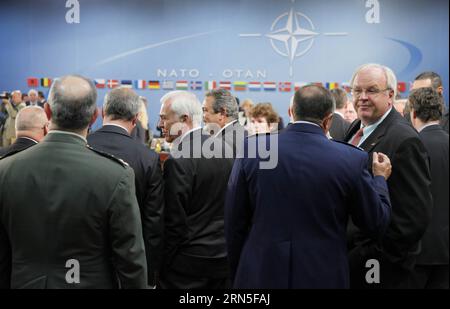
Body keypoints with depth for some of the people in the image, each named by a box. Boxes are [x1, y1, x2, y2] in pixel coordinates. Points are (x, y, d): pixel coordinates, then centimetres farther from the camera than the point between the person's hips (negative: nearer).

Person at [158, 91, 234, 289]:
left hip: (189, 264, -7)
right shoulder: (225, 148, 4)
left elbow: (175, 223, -16)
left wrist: (161, 266, -5)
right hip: (225, 259, 7)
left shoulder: (179, 161, -18)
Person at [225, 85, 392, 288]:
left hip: (260, 275, 1)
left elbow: (234, 224, -1)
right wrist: (380, 178, 17)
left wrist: (238, 275, 12)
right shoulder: (351, 159, -10)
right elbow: (377, 224, 1)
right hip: (323, 277, 0)